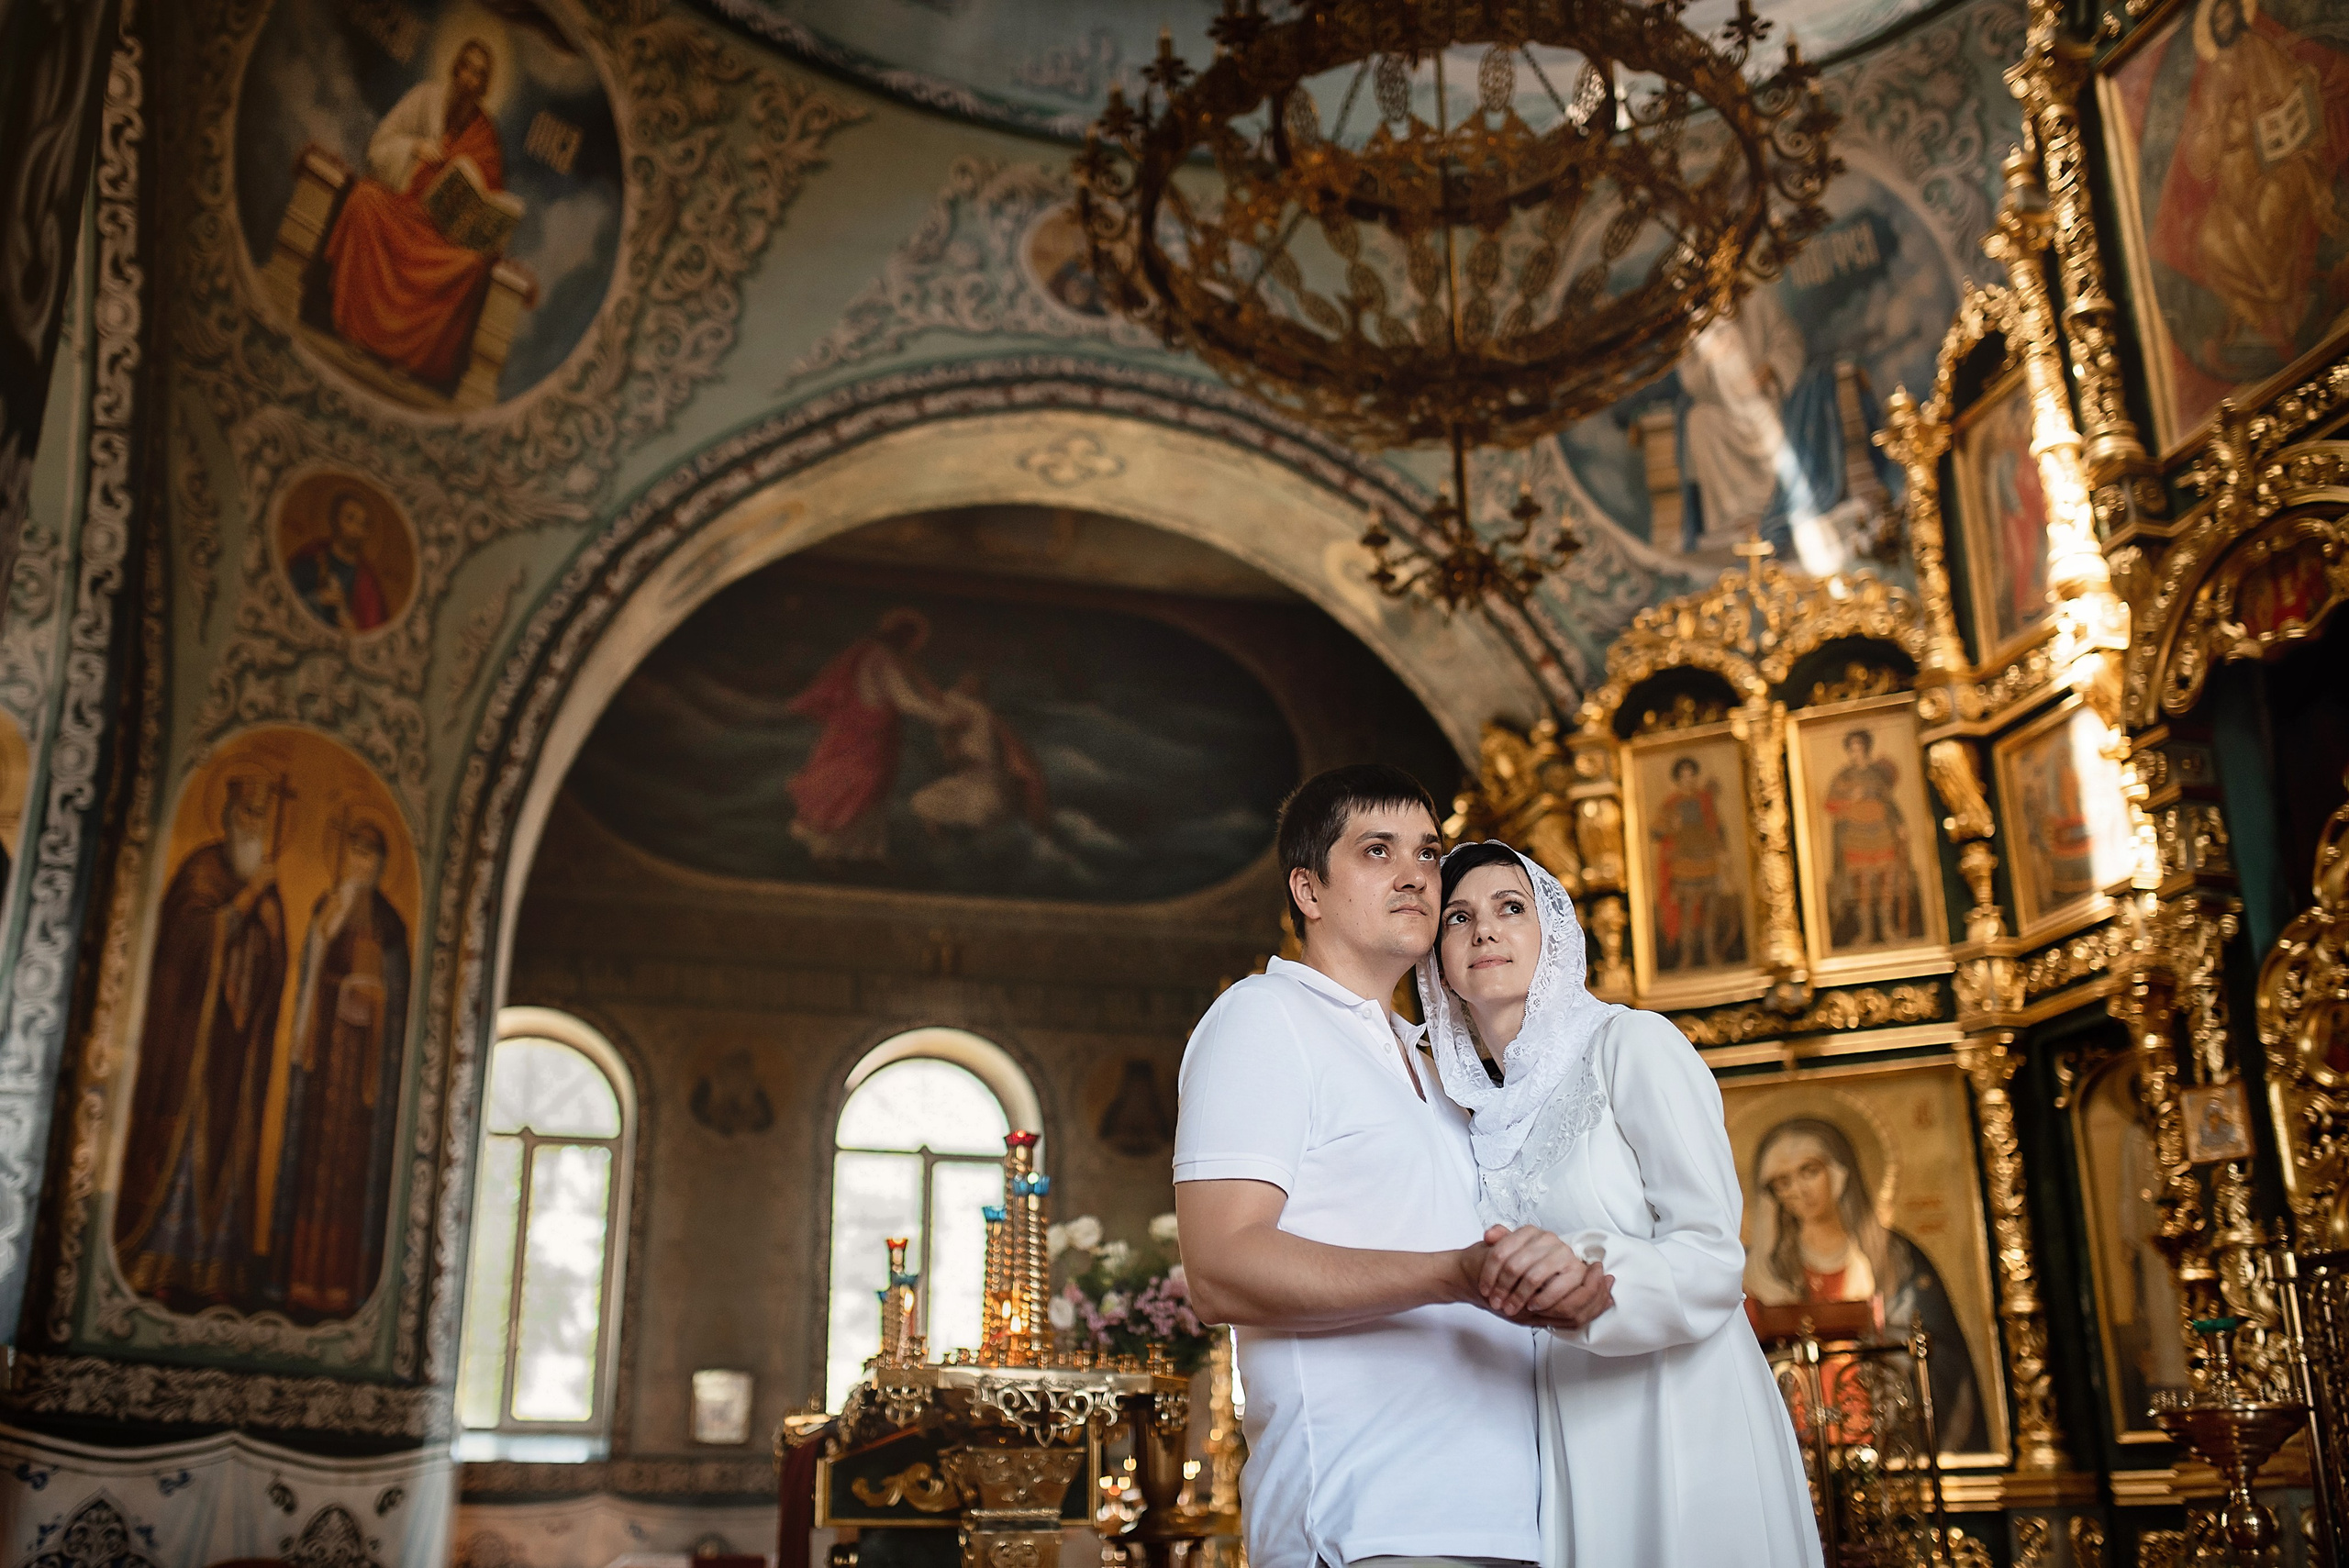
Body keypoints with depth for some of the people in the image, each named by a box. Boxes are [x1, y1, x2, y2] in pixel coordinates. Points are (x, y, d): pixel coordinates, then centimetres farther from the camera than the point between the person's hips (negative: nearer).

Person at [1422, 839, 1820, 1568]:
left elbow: (1711, 1259, -15)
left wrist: (1578, 1277, -33)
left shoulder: (1632, 1043, -6)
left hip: (1681, 1425, -5)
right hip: (1570, 1447, 5)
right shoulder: (1487, 1114, 12)